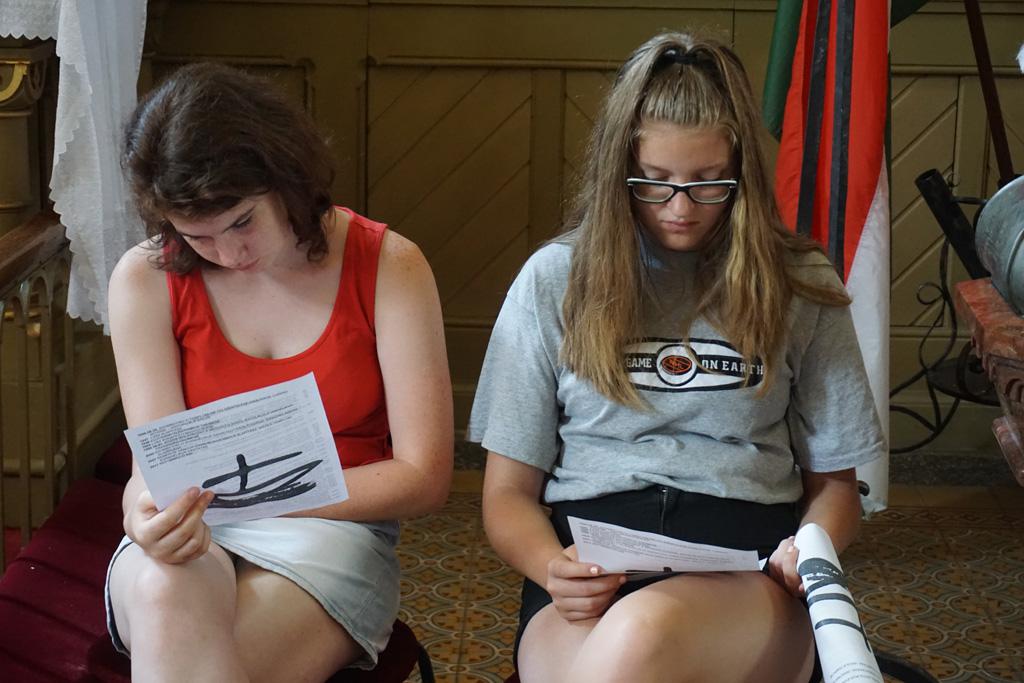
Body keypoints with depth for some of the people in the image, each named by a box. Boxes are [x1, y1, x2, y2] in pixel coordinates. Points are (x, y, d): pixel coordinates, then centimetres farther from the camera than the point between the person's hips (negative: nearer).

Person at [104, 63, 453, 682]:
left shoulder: (388, 266, -5)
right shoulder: (147, 280, 0)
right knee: (169, 593, -35)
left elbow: (424, 478, -6)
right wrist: (150, 513, -29)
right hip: (191, 539, 2)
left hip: (331, 533, -2)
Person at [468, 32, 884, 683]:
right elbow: (509, 494, 10)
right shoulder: (554, 280, 10)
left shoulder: (801, 286, 11)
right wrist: (553, 568, -13)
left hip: (749, 563, 0)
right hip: (592, 557, 0)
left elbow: (832, 482, 17)